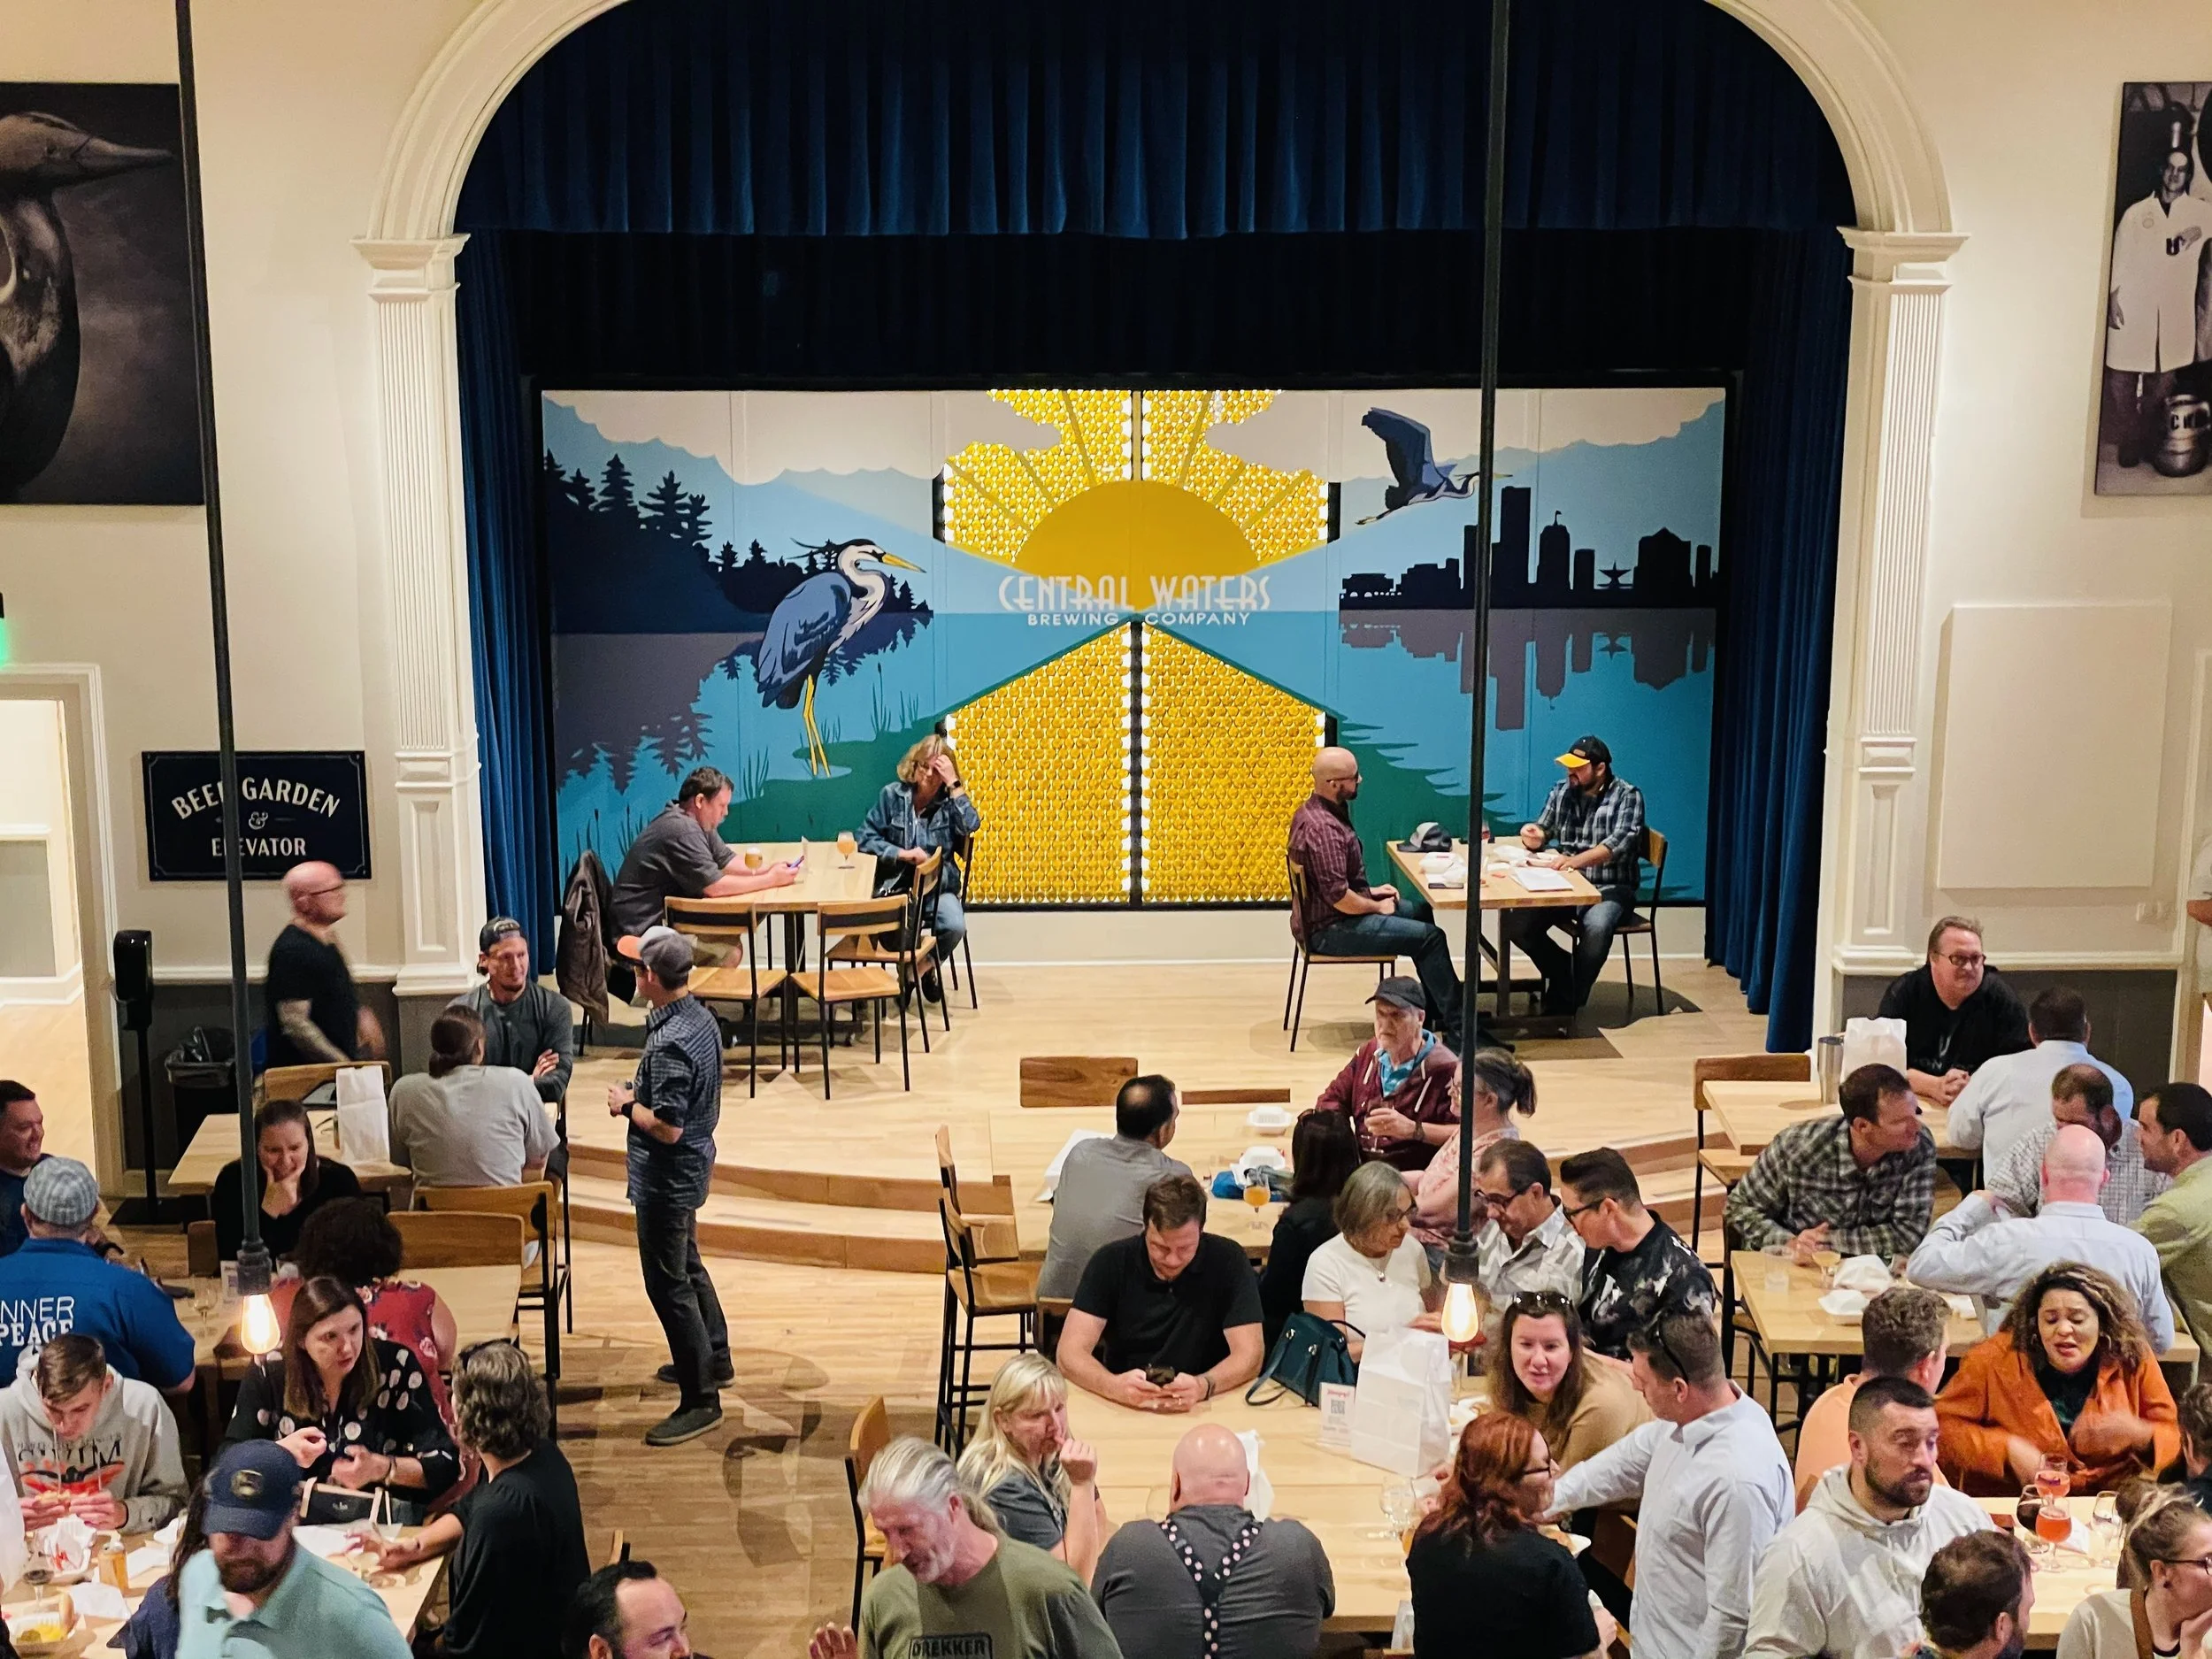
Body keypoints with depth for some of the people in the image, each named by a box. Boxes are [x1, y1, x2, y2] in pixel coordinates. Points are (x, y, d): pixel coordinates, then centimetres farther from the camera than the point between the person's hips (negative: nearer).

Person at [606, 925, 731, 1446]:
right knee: (687, 1265, 26)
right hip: (693, 1166, 10)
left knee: (668, 1284, 0)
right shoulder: (701, 1018, 1)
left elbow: (667, 1126, -29)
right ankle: (714, 1358, 42)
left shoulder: (669, 1043, -28)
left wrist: (627, 1104, -13)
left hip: (667, 1177, -10)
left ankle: (700, 1399, 6)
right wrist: (638, 1094, 4)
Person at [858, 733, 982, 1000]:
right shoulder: (893, 794, 0)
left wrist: (954, 784, -19)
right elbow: (865, 837, -1)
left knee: (955, 926, -28)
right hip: (895, 883, -1)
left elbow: (971, 826, -19)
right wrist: (902, 854, -14)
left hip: (939, 885, 1)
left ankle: (926, 967, 7)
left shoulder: (949, 800, 1)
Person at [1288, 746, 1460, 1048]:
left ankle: (1434, 1014, 24)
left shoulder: (1314, 811, 6)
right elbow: (1339, 896, -29)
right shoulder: (1322, 828, -27)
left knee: (1421, 910, 21)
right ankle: (1455, 1029, -2)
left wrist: (1370, 892, 11)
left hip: (1323, 915, 11)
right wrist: (1377, 907, -13)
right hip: (1329, 929, -11)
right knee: (1431, 938, -11)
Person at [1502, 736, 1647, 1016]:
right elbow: (1542, 832, 17)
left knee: (1596, 927, -37)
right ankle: (1564, 973, 6)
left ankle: (1567, 1001, -15)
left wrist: (1574, 860, -39)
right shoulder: (1561, 791, 8)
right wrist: (1534, 836, -11)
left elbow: (1620, 843, -22)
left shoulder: (1627, 796, -7)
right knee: (1516, 922, -18)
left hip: (1610, 888, -5)